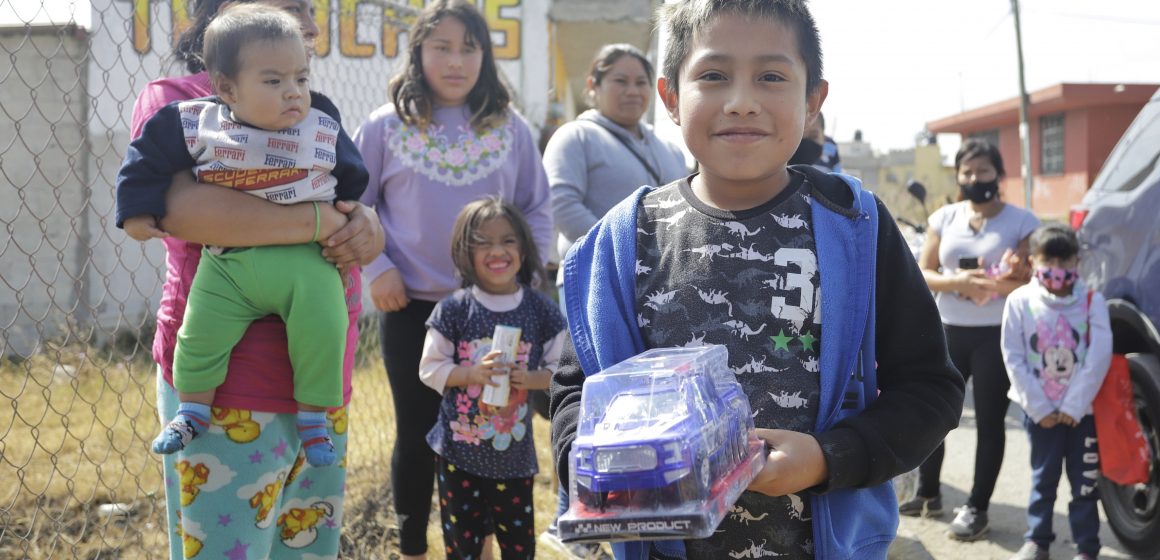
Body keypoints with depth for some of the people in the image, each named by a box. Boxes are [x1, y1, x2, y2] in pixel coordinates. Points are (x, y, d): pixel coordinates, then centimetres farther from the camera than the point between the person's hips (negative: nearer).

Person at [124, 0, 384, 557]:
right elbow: (178, 207, -23)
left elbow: (357, 215, 14)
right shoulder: (174, 99, -5)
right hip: (230, 395, -6)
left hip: (323, 382, 7)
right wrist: (317, 221, -19)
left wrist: (365, 229, -11)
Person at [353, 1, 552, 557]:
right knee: (417, 434, 8)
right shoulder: (386, 126, -2)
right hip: (411, 307, -1)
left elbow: (537, 211, 8)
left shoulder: (510, 129, 3)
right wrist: (376, 269, -7)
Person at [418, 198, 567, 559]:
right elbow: (430, 369, -5)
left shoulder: (541, 311, -4)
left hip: (515, 450, 1)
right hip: (459, 447, 0)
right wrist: (472, 373, -21)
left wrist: (529, 379, -18)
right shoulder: (453, 310, -7)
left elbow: (561, 369, 1)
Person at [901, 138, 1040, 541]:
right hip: (948, 331, 4)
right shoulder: (945, 218, 7)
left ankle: (976, 507, 9)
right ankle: (928, 493, 28)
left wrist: (992, 284, -25)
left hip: (997, 335, -4)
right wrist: (957, 282, -16)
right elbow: (923, 274, 4)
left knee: (989, 421, 1)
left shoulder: (1020, 221, -3)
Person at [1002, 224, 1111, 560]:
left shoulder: (1092, 302, -5)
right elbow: (1013, 358, -4)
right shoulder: (1020, 301, -4)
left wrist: (1073, 406, -13)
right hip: (1040, 410, 0)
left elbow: (1099, 357, -9)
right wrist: (1039, 407, -8)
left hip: (1083, 410, 0)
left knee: (1085, 480, 5)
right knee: (1043, 478, 10)